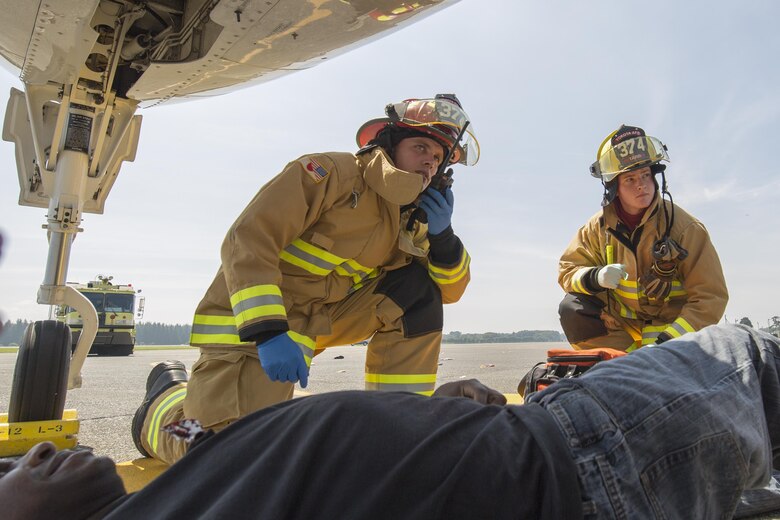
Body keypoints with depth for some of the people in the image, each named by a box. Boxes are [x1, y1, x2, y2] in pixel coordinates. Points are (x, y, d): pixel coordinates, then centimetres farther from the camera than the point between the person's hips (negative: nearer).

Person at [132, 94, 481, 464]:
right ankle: (173, 392, 19)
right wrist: (268, 332, -31)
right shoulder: (330, 172, -15)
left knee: (420, 292, -7)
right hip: (249, 324, -6)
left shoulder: (410, 218, 5)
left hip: (324, 319, 6)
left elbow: (451, 289, 7)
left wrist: (441, 237, -12)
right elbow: (246, 241, -22)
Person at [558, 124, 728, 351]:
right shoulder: (599, 227, -6)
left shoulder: (686, 228, -15)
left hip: (673, 327, -2)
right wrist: (595, 277, -28)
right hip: (621, 326, 3)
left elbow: (710, 296, -17)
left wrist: (669, 341, -29)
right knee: (571, 309, -22)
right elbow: (567, 270, -4)